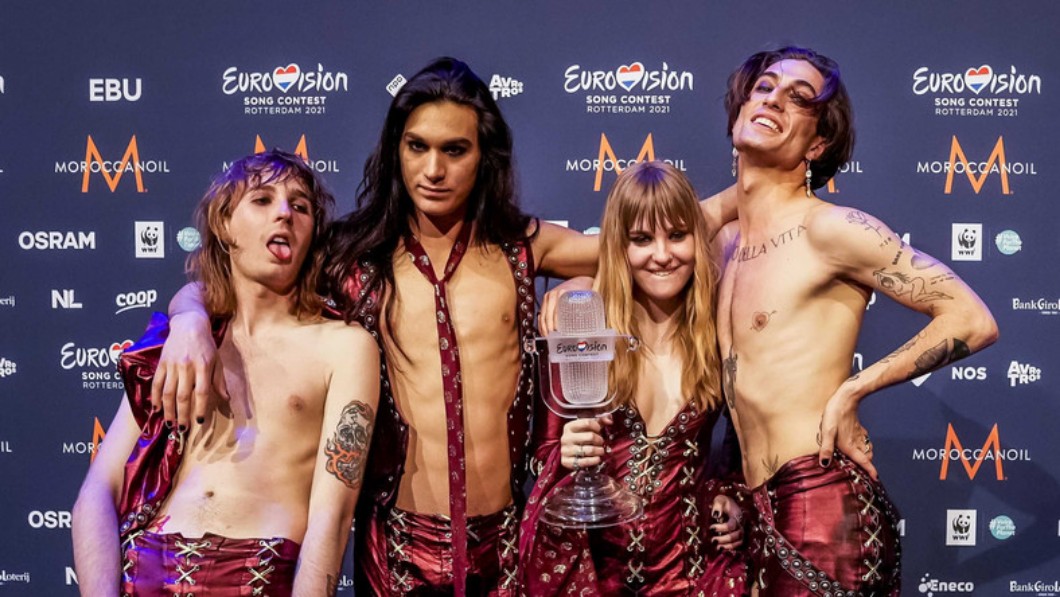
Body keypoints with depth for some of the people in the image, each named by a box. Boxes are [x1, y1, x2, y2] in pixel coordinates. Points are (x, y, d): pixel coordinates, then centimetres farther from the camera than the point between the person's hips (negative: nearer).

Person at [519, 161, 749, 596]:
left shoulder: (718, 331, -4)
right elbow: (545, 450, -1)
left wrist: (734, 498, -3)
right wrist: (567, 457, -22)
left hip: (690, 558, 1)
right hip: (586, 554, -1)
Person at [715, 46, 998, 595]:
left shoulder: (828, 228, -9)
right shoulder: (725, 241, 13)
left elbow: (972, 321, -12)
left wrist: (850, 392, -11)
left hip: (822, 505, -7)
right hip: (762, 515, 7)